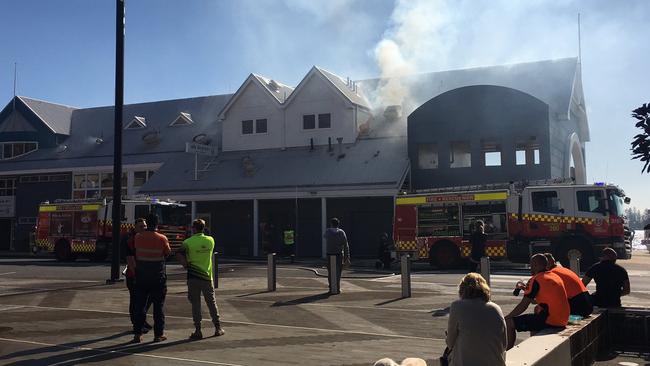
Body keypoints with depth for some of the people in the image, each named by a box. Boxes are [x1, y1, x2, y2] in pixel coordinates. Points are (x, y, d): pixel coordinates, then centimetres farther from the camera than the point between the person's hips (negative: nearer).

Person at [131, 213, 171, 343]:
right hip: (158, 277, -2)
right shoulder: (162, 239, -11)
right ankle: (158, 334, 8)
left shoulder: (138, 237, -5)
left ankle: (137, 334, 9)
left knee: (139, 305, 9)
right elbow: (168, 253, 0)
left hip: (141, 276, 2)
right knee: (158, 306, 6)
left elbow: (135, 251, 3)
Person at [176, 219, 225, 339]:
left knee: (195, 304, 4)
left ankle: (198, 330, 5)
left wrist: (186, 265, -5)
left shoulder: (188, 242, -9)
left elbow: (179, 255, -19)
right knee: (211, 302, 12)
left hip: (193, 276, -2)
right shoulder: (210, 240, 1)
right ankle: (218, 328, 16)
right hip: (207, 276, 2)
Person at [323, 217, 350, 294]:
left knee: (330, 273, 7)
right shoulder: (341, 232, 3)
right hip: (339, 254, 1)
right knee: (338, 272, 9)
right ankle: (337, 289, 8)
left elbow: (324, 236, 25)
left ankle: (331, 288, 3)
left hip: (330, 255, -1)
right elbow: (346, 246, -1)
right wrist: (347, 257, 3)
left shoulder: (328, 231, 1)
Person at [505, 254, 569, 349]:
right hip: (562, 321, 9)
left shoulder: (535, 280, -9)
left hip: (549, 321, -9)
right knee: (534, 317, 37)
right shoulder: (556, 277, 15)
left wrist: (506, 317, 1)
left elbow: (523, 306, -9)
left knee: (509, 323, -4)